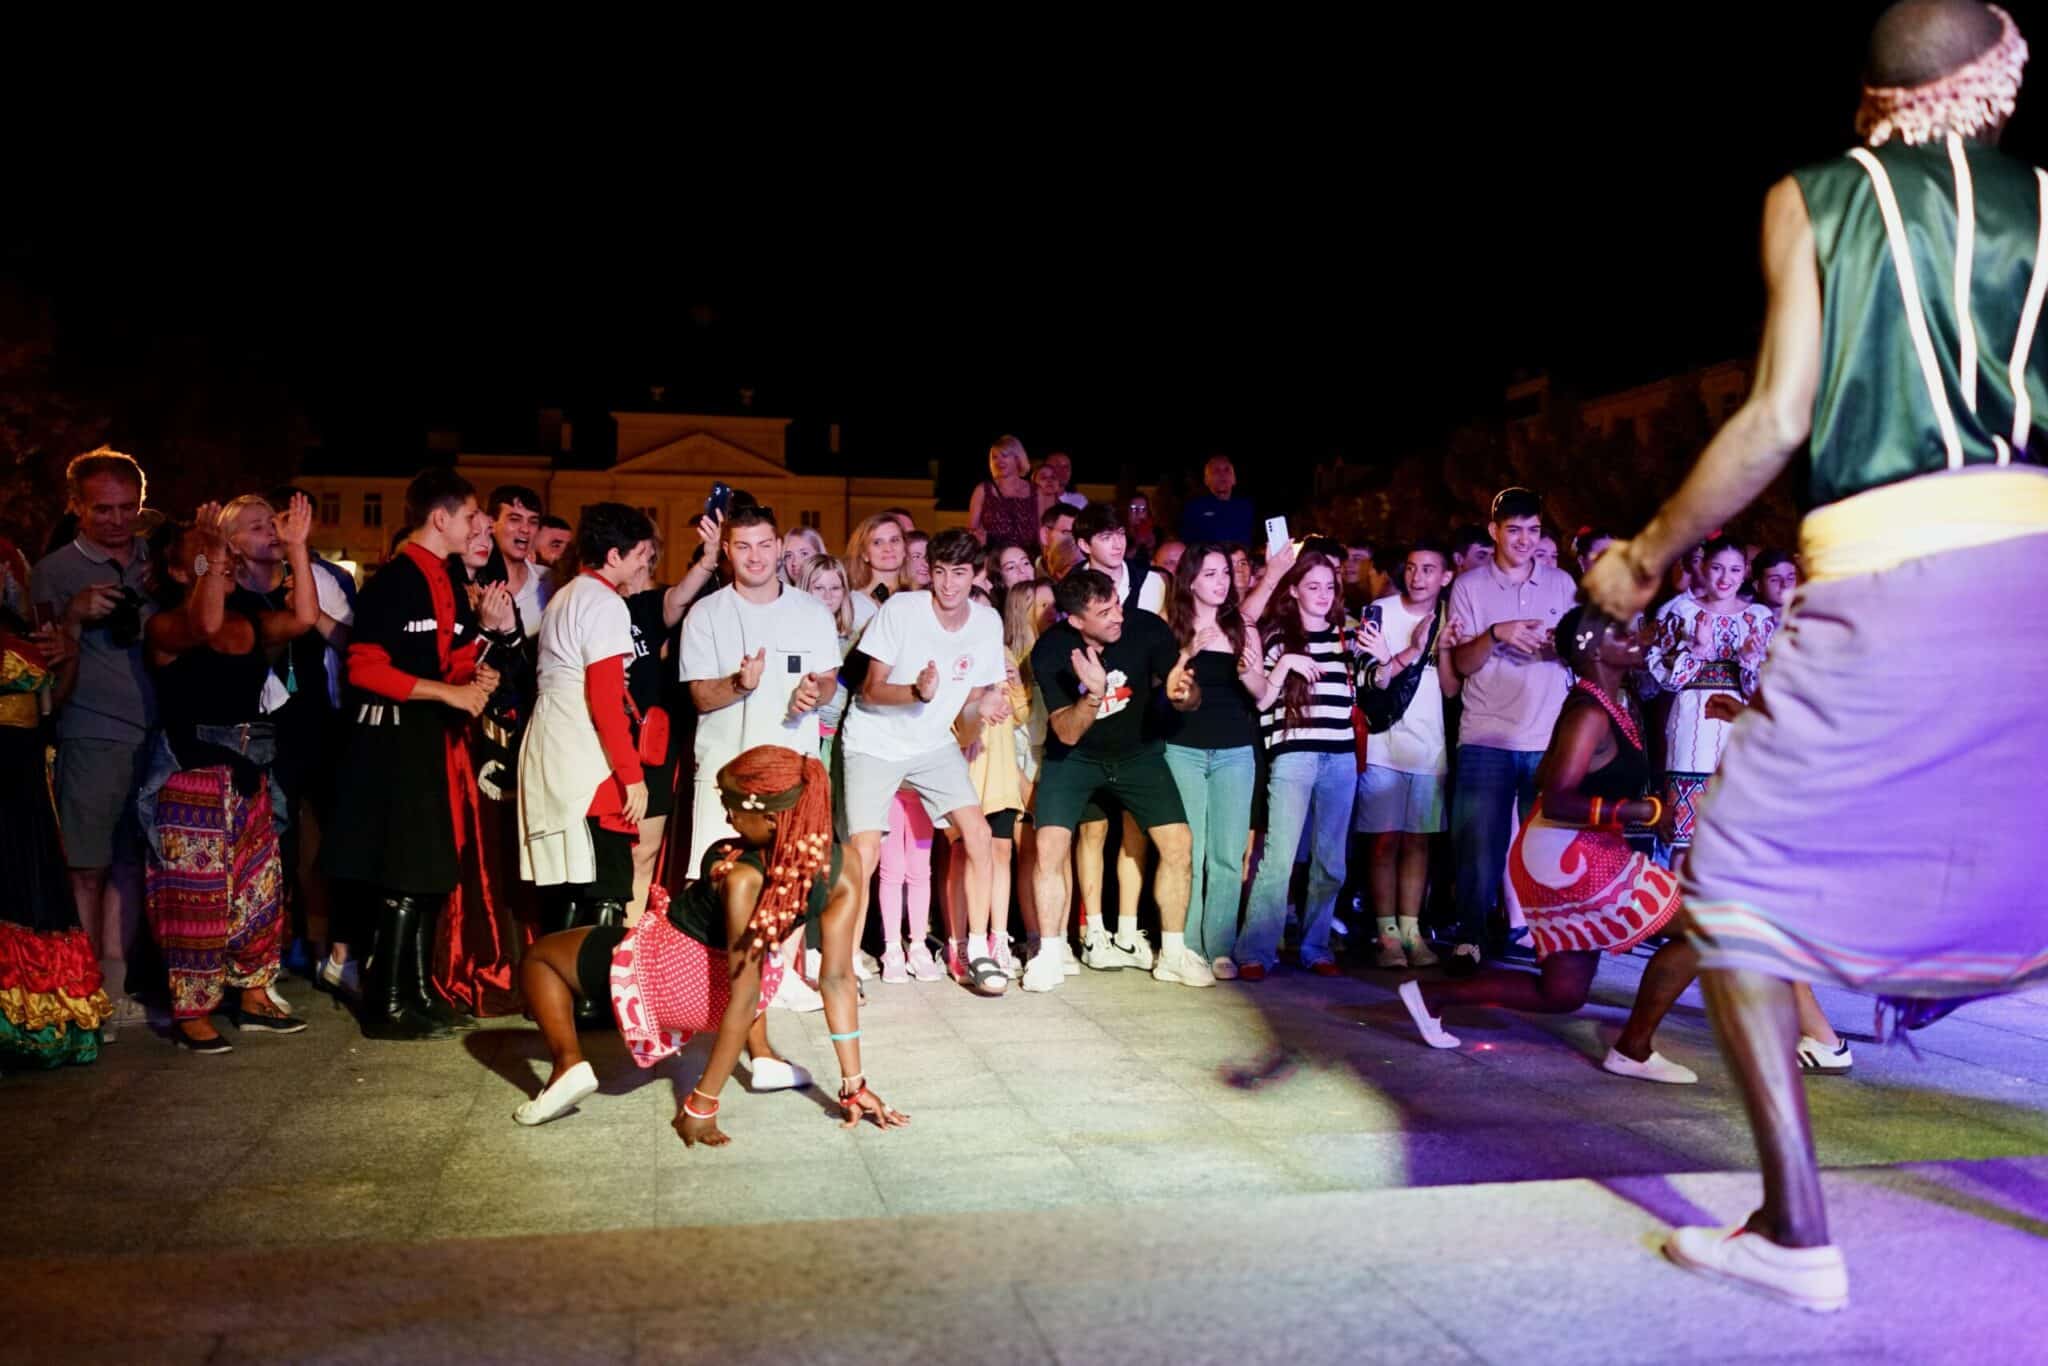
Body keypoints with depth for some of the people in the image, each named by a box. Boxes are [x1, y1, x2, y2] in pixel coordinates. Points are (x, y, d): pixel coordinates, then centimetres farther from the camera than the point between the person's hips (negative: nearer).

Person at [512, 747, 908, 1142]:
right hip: (720, 982, 6)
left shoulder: (744, 880, -34)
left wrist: (703, 1104, -20)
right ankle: (763, 1059, 22)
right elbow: (837, 979, -13)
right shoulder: (841, 868, -17)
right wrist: (854, 1084, -8)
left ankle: (568, 1062, -5)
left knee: (539, 957, 17)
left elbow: (744, 1000, -28)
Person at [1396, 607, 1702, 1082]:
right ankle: (1633, 1050, 3)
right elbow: (1556, 801, -24)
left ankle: (1431, 994, 14)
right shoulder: (1591, 712, -17)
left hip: (1568, 859, 10)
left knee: (1560, 994, 15)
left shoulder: (1614, 702, 13)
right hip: (1570, 858, -10)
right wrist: (1641, 811, -27)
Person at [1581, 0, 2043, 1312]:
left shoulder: (1815, 197, 8)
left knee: (1738, 886, 6)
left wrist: (1648, 552, 7)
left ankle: (1796, 1231, 5)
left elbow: (1781, 417, -2)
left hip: (1888, 584, -4)